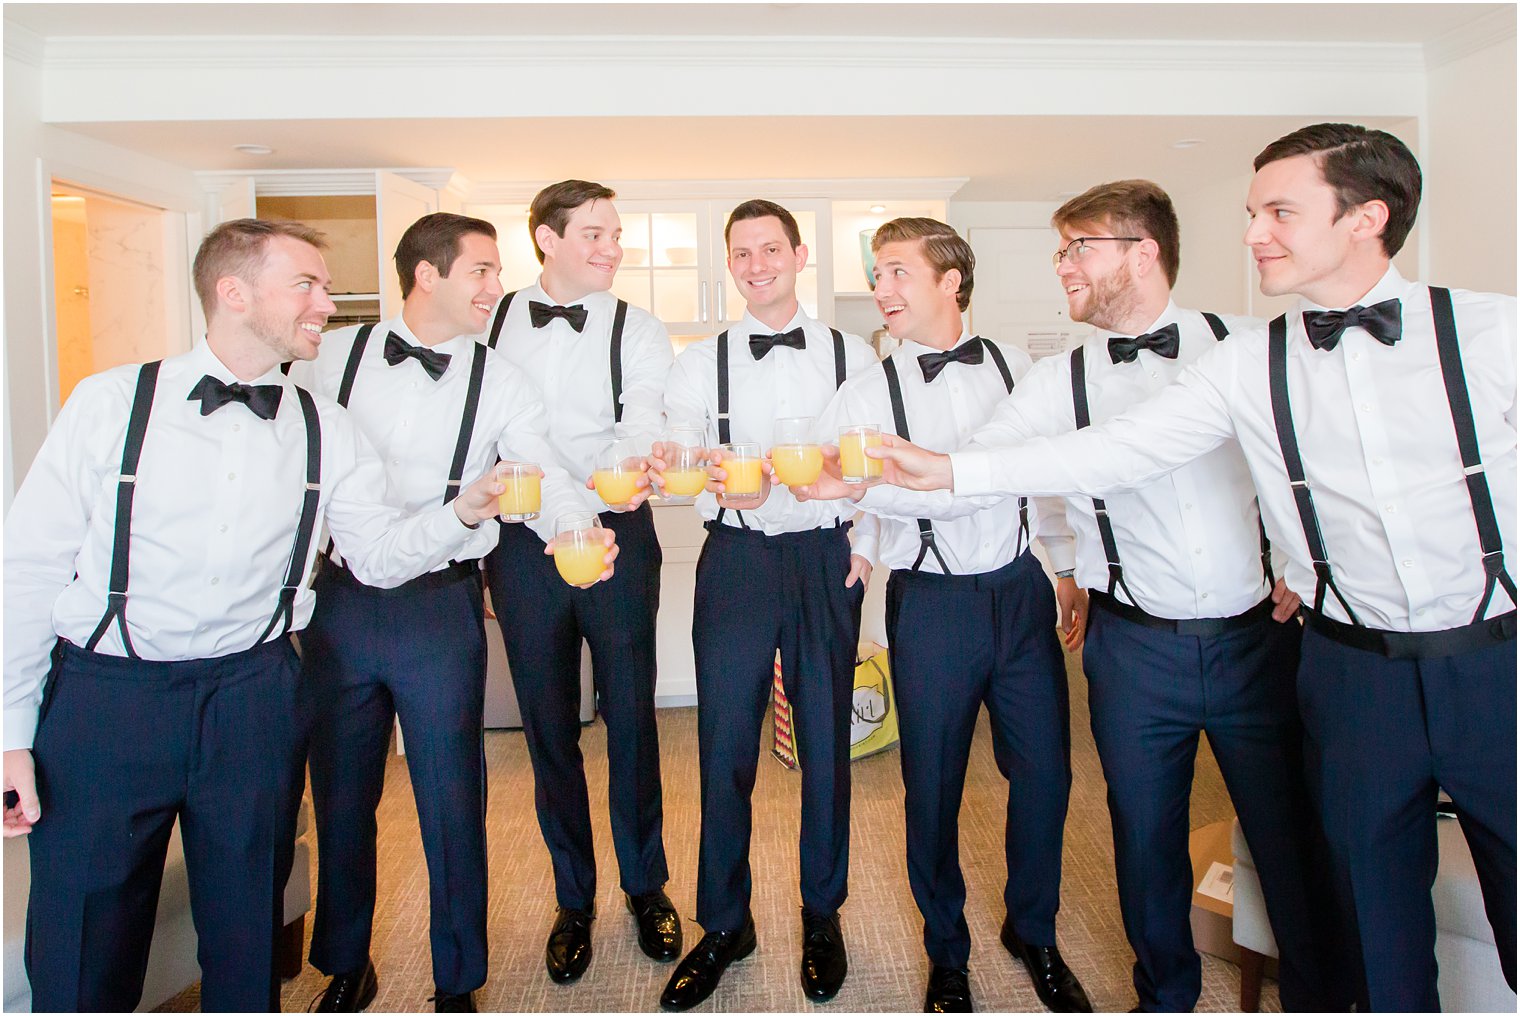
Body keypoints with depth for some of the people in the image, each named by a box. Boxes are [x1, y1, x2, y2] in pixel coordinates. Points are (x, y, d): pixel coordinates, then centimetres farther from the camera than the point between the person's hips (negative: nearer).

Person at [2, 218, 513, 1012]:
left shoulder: (324, 431, 3)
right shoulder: (111, 403, -3)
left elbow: (378, 553, 2)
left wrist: (461, 513, -16)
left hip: (253, 699, 2)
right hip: (103, 699, -1)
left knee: (247, 934, 15)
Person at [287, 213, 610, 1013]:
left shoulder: (500, 383, 0)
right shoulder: (333, 356, 3)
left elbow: (544, 477, -12)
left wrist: (574, 532, -33)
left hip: (441, 609, -1)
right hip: (339, 602, 2)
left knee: (451, 798, 5)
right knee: (339, 793, 15)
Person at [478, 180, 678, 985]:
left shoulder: (638, 332, 1)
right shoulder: (489, 323, 7)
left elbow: (643, 425, -16)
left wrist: (628, 472, -39)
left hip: (615, 537, -1)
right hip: (521, 547, 2)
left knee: (630, 715, 7)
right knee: (547, 724, 10)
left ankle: (645, 885, 30)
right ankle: (574, 899, 29)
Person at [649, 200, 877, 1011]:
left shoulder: (853, 356, 6)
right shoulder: (699, 362, 5)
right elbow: (679, 449, -9)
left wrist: (867, 543, -3)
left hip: (827, 559, 0)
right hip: (736, 558, 0)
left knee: (826, 743, 8)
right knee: (725, 746, 4)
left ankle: (822, 915, 30)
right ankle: (723, 923, 24)